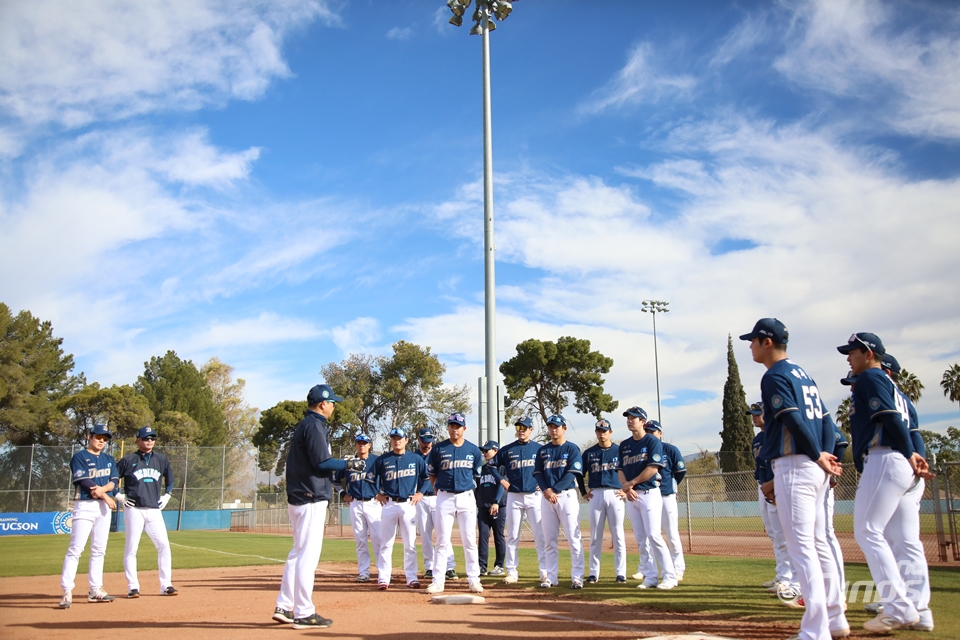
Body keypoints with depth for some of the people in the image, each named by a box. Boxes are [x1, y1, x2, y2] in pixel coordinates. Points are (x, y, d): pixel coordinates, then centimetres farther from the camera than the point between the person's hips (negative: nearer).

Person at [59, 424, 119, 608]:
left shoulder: (109, 459, 16)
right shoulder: (79, 457, -1)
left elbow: (115, 480, 5)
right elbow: (84, 480, -12)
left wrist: (102, 489, -16)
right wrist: (106, 496, -13)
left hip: (104, 507, 6)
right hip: (85, 505, -6)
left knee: (99, 550, 8)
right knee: (75, 549, -11)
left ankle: (95, 590, 13)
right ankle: (67, 591, -10)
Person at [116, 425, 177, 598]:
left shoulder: (161, 459, 11)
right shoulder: (128, 460, -1)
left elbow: (169, 478, 26)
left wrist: (166, 496, 16)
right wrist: (119, 496, -3)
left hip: (154, 511, 3)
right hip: (134, 510, -3)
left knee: (164, 546, -3)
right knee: (131, 548, -1)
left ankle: (166, 585, 3)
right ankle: (133, 587, 7)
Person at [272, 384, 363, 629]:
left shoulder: (304, 424, 18)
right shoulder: (315, 426, -13)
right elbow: (322, 462, -19)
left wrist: (341, 467, 18)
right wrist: (350, 464, -8)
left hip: (298, 497, 10)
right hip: (311, 498, -10)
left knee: (299, 552, 15)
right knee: (308, 554, -6)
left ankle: (284, 607, 19)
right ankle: (303, 614, -2)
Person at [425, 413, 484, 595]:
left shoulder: (473, 450, 4)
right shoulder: (438, 449, 0)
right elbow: (432, 474, 9)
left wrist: (465, 485, 11)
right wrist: (440, 490, 6)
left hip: (466, 498, 1)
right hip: (444, 498, -1)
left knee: (470, 540, 3)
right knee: (442, 541, 1)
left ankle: (473, 579, 10)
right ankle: (438, 581, 5)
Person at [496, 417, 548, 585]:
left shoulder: (540, 449, 4)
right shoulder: (507, 450, 5)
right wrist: (502, 481, 1)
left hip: (534, 496, -1)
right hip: (514, 497, 1)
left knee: (540, 534, -3)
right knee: (512, 536, 4)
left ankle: (545, 571, 2)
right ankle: (512, 571, 10)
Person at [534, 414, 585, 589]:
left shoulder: (572, 449, 1)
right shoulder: (542, 450, 13)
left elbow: (572, 474, -8)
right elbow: (538, 473, 7)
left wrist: (554, 490, -15)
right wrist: (546, 490, -11)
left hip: (566, 495, -4)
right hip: (546, 497, 4)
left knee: (573, 538, -6)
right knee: (549, 540, 6)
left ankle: (577, 577, -1)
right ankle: (551, 577, 11)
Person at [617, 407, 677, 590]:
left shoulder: (652, 441, -5)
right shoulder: (624, 445, 14)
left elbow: (653, 467, -14)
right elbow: (620, 469, 12)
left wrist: (631, 483, -10)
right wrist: (627, 488, -6)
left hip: (649, 493, -6)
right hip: (631, 496, 6)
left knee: (653, 535, -13)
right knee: (641, 539, 6)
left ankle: (669, 577, -5)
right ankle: (650, 577, 12)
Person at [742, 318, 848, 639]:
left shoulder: (775, 376, -10)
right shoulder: (803, 374, 18)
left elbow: (794, 420, -20)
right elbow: (823, 418, 14)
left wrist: (818, 457, -11)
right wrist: (826, 456, 5)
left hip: (794, 466, -10)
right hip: (814, 468, 10)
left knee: (802, 549, -7)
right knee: (818, 544, 15)